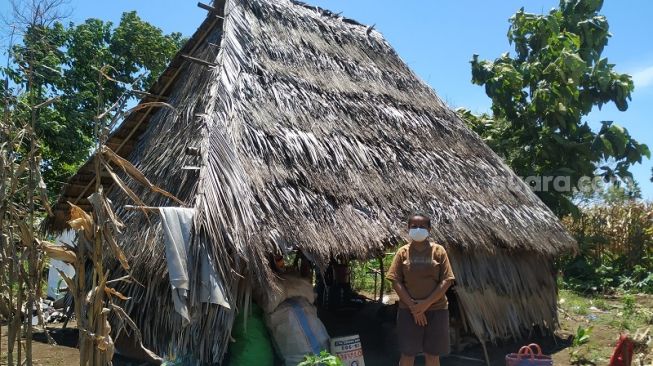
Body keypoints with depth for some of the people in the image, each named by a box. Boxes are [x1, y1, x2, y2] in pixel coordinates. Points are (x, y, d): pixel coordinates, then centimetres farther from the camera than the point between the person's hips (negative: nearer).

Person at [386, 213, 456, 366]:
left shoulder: (438, 251, 0)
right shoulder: (403, 252, 1)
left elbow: (446, 281, -6)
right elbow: (396, 281, -3)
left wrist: (426, 304, -14)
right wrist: (413, 306, -13)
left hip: (436, 310, 0)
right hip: (408, 311, 0)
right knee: (407, 354, 5)